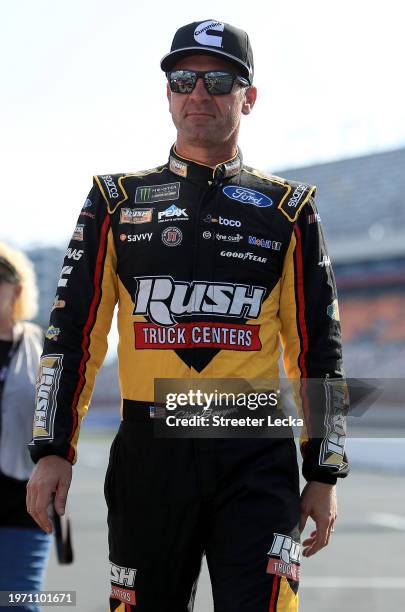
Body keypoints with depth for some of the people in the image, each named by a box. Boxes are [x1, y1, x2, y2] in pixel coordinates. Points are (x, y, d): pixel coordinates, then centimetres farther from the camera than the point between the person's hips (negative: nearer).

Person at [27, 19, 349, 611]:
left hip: (256, 461, -1)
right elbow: (74, 330, 9)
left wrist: (324, 474, 5)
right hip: (148, 455, 1)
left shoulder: (288, 208, 9)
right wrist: (53, 449, 1)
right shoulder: (118, 200, 10)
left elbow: (318, 345, 9)